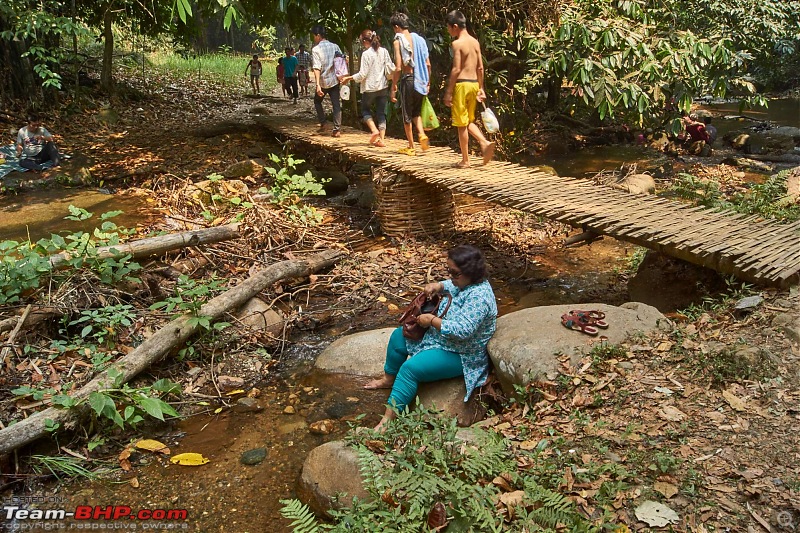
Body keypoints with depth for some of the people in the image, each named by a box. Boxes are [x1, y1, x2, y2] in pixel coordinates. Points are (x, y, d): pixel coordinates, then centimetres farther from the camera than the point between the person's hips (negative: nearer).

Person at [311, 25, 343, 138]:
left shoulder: (316, 49, -10)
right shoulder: (335, 46, 3)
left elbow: (317, 68, -18)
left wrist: (318, 85, -23)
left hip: (323, 81, -3)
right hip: (335, 80, 3)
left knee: (317, 101, 20)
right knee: (336, 105, 3)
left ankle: (324, 123, 15)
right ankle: (336, 129, -1)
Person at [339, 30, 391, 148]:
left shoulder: (366, 54, -13)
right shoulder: (384, 51, 2)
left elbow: (362, 74, -15)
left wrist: (348, 78, -5)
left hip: (370, 87, -4)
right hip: (383, 87, 5)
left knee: (365, 109, 16)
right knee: (381, 113, 8)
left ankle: (374, 130, -4)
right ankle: (381, 139, 3)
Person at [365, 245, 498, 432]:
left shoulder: (478, 297, -31)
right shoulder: (465, 282, -2)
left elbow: (462, 330, -39)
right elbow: (452, 286, 23)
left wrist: (432, 320, -28)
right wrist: (438, 286, 1)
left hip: (459, 355, -11)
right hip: (442, 338, 11)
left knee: (410, 368, -28)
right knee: (399, 336, 13)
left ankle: (387, 420, -21)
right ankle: (389, 379, 35)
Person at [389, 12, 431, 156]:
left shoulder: (398, 42, -9)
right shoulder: (419, 39, 7)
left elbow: (398, 68, -15)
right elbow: (428, 64, 7)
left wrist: (393, 87, -8)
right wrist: (428, 82, 16)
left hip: (408, 80, -5)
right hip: (420, 80, 5)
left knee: (407, 115, 7)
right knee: (416, 112, 22)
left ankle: (411, 147, 13)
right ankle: (422, 134, -1)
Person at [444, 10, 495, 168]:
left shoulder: (457, 43, -11)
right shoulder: (475, 42, 11)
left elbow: (456, 69, -15)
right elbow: (480, 68, 12)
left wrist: (448, 92, -12)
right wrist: (481, 88, 18)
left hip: (461, 84, -8)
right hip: (474, 84, 8)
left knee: (461, 124, 1)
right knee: (469, 121, 21)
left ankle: (465, 160, 7)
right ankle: (485, 142, -1)